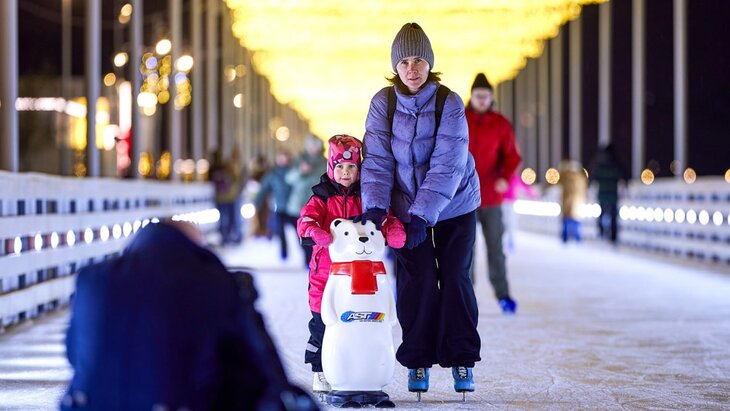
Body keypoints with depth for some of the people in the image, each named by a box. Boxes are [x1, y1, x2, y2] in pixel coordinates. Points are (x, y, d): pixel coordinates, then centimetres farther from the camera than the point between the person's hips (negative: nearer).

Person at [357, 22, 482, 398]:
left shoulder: (449, 103, -17)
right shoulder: (383, 102, -10)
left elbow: (447, 166, -23)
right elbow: (377, 159, -12)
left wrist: (423, 213, -30)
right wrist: (375, 206, -26)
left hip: (453, 205, -1)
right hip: (405, 207, 1)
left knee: (455, 279, -2)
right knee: (416, 282, -3)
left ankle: (461, 359, 10)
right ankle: (417, 360, 9)